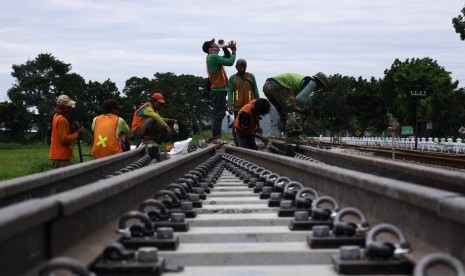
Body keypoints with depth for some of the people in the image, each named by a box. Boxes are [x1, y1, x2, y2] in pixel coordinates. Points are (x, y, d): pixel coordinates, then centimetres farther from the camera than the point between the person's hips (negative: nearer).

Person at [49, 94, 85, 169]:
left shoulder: (57, 116, 13)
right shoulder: (62, 120, -18)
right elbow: (64, 139, -21)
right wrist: (77, 133, -13)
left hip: (59, 155, 10)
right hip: (61, 156, -10)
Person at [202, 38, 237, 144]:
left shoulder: (213, 57, 18)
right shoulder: (213, 57, -13)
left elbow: (227, 57, 26)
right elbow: (230, 62, -18)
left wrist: (225, 48, 11)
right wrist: (233, 50, -5)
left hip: (218, 90, 10)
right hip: (219, 90, -10)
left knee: (217, 114, 11)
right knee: (218, 114, -11)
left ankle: (216, 137, 14)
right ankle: (216, 137, -14)